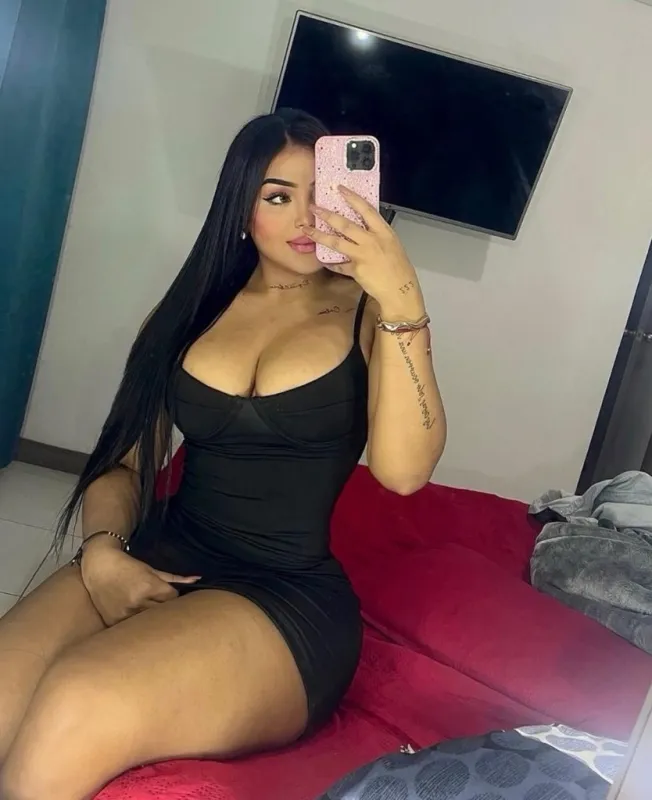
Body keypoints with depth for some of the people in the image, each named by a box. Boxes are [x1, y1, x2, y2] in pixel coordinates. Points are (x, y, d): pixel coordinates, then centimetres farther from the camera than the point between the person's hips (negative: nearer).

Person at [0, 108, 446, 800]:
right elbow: (125, 459, 14)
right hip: (161, 557, 3)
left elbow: (402, 469, -12)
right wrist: (102, 551, -6)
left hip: (290, 596, -2)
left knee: (74, 714, -29)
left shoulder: (367, 309, 3)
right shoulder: (194, 305, 14)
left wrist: (402, 301, -20)